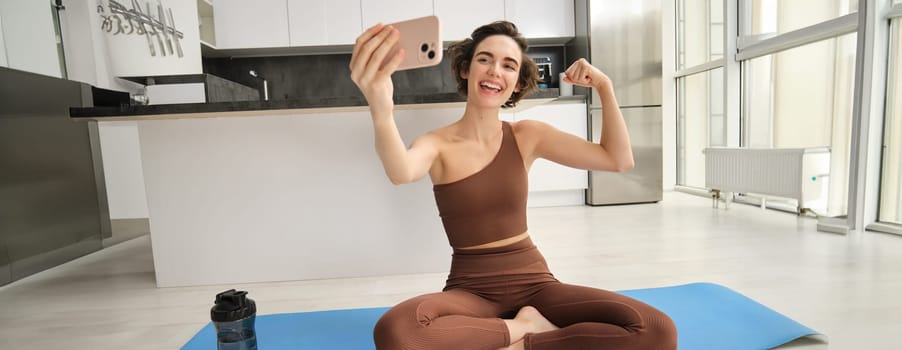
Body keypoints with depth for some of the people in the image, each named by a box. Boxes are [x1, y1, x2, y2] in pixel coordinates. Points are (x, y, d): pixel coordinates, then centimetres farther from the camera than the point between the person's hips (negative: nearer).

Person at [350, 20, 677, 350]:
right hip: (471, 289, -1)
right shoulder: (438, 143, -6)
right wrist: (381, 112, -52)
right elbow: (401, 172, -32)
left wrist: (604, 86, -6)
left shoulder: (527, 135, 3)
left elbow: (619, 159, 3)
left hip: (534, 282, 2)